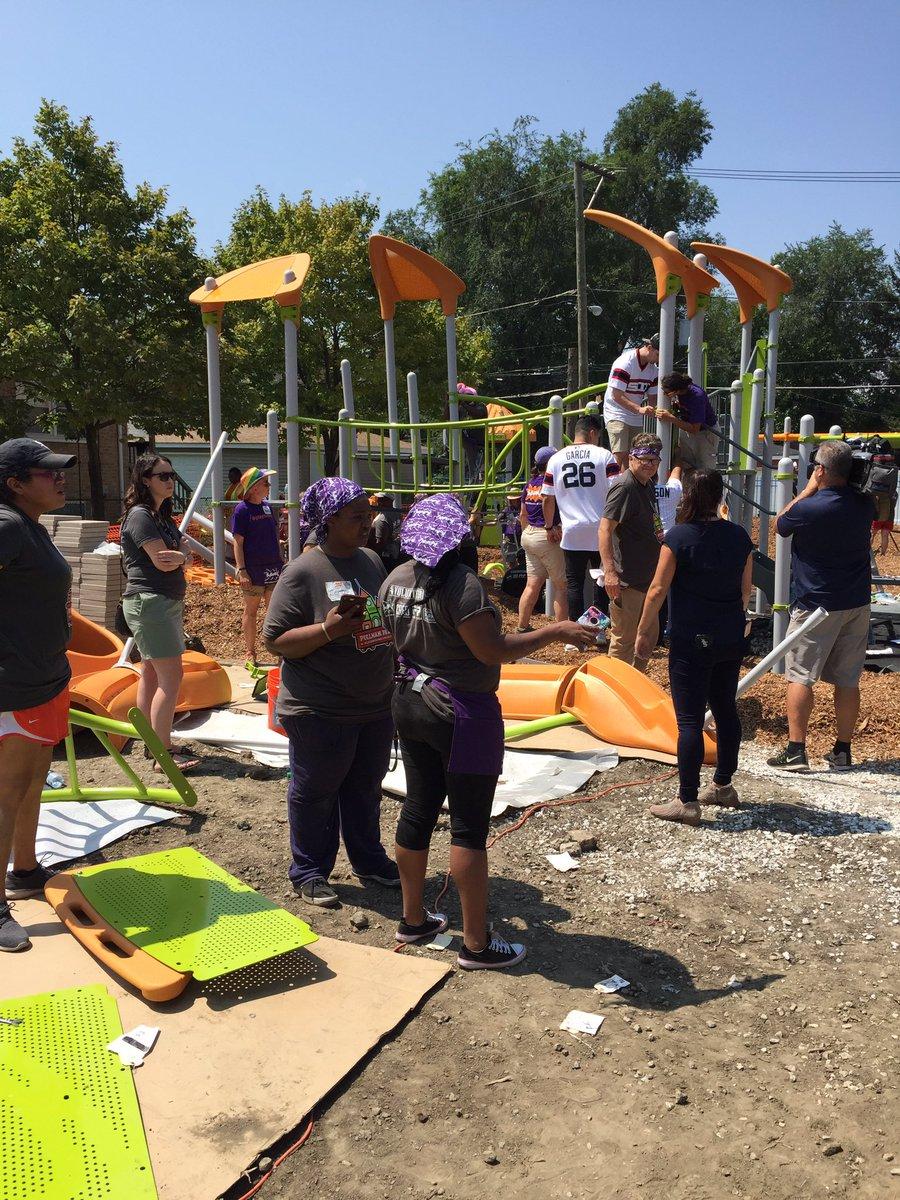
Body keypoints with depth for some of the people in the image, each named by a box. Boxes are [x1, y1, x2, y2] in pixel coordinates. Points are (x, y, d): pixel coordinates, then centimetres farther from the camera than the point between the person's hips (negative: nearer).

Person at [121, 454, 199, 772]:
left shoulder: (161, 515, 17)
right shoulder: (140, 515, -13)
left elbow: (179, 555, 9)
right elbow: (163, 560, -20)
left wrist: (176, 557, -13)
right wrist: (182, 557, -1)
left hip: (168, 601, 10)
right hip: (148, 601, -10)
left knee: (151, 674, 13)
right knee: (171, 674, -11)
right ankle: (163, 754, -8)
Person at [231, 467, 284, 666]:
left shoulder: (267, 505, 9)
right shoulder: (242, 509, -9)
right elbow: (238, 543, -11)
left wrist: (282, 562, 16)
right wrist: (241, 571, -17)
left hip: (274, 568, 6)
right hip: (253, 570, -6)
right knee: (251, 611, 6)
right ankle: (250, 653, 17)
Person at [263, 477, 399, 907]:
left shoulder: (371, 560, 7)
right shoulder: (303, 572, -16)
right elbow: (275, 640, -17)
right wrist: (328, 630, -29)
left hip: (376, 706, 7)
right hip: (321, 711, -7)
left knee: (366, 788, 21)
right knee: (316, 792, 10)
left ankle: (368, 859, 39)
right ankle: (308, 872, 27)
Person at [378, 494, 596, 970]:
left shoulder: (395, 580, 2)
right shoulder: (461, 583, -21)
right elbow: (491, 650, -23)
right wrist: (553, 632, -15)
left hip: (409, 703, 8)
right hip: (462, 714, -8)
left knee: (418, 808, 18)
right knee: (469, 826, 1)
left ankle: (413, 918, 31)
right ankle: (476, 943, 11)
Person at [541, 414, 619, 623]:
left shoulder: (556, 459, 3)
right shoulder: (604, 455, -3)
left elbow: (548, 499, 6)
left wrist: (549, 526, 18)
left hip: (572, 530, 1)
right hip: (601, 529, -1)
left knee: (574, 582, 6)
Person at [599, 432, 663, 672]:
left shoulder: (647, 485, 14)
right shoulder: (624, 487, -17)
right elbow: (605, 529, -24)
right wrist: (610, 571, -32)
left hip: (646, 576, 10)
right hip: (627, 580, -10)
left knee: (650, 634, 20)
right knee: (624, 639, -2)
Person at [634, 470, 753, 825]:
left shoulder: (678, 537, -14)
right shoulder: (739, 536, 2)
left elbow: (658, 589, -13)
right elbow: (746, 587, 12)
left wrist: (643, 631, -3)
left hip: (690, 642, -6)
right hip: (730, 639, 6)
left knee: (690, 719, -2)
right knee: (726, 710, 18)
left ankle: (687, 802, 2)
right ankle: (723, 786, 32)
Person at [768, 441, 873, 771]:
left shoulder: (809, 508, -18)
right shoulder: (864, 505, 0)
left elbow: (781, 523, 2)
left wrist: (809, 489, 4)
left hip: (816, 605, -5)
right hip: (857, 604, 6)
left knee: (800, 676, 1)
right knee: (847, 680, 10)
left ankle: (795, 751, -1)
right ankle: (842, 752, 16)